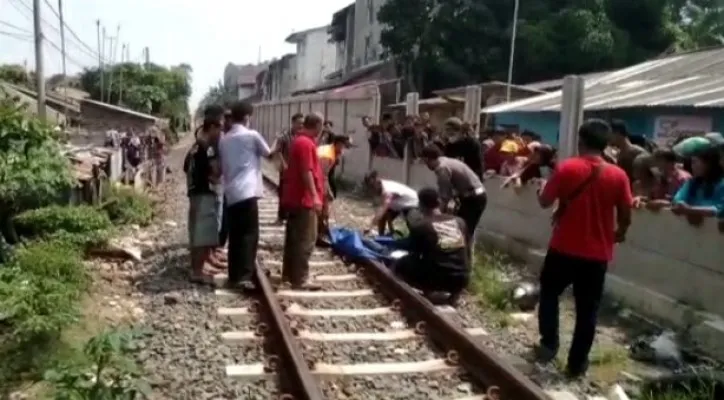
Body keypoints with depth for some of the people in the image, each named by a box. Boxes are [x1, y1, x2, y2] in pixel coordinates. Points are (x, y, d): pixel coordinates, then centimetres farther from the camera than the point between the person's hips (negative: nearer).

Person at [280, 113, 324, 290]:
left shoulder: (298, 140, 15)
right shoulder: (306, 143, -17)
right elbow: (307, 172, -23)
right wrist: (315, 196, -26)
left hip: (294, 197, 11)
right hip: (304, 199, -11)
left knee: (293, 236, 15)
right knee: (306, 239, -7)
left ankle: (288, 273, 24)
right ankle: (300, 279, -5)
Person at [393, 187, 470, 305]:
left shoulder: (419, 224, -8)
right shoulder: (459, 221, 5)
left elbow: (414, 252, 3)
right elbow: (466, 252, 14)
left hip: (437, 279, -5)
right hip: (461, 280, 5)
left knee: (399, 266, 14)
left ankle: (431, 292, 0)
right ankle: (452, 292, 15)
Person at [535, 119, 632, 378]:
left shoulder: (566, 168, -10)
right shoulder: (618, 176, -5)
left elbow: (544, 202, -5)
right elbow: (625, 216, 0)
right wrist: (619, 234, 21)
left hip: (564, 248, -1)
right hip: (597, 253, 2)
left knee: (549, 294, 22)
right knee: (587, 310, 11)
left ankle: (549, 344, 18)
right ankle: (577, 363, 19)